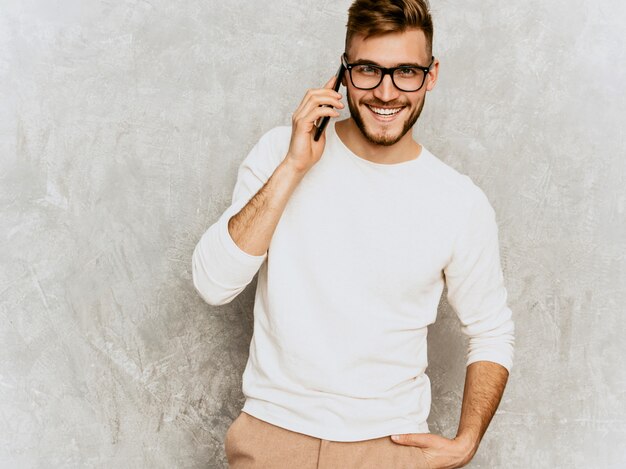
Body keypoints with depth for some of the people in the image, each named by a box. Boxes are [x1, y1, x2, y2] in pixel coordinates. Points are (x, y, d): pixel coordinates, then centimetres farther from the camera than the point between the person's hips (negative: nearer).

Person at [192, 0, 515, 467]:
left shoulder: (463, 204, -8)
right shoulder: (280, 150, -6)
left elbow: (492, 334, 4)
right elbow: (213, 284, -14)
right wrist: (293, 168, -21)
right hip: (272, 429, 1)